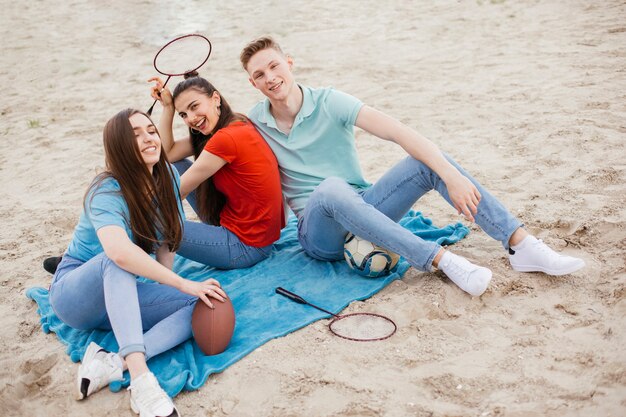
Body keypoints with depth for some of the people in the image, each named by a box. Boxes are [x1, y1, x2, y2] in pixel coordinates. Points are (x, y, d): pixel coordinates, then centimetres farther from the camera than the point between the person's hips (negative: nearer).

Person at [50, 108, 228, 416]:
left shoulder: (167, 177, -4)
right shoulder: (107, 192, -24)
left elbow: (166, 241, 2)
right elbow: (119, 251, -43)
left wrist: (166, 283, -15)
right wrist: (183, 284, -40)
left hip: (121, 297, 6)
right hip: (76, 294, -5)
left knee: (203, 306, -19)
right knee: (117, 260, -39)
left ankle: (111, 363, -34)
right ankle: (140, 378, -48)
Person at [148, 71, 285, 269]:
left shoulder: (226, 138, -24)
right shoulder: (236, 125, 4)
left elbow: (177, 191, -12)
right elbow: (167, 153, 9)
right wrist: (168, 107, 1)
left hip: (245, 247, -10)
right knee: (175, 167, 11)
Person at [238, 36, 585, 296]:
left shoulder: (328, 102, -6)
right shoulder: (252, 124, 0)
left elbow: (397, 132, -18)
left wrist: (451, 175, -29)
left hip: (362, 211, 2)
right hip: (319, 233, -1)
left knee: (431, 161, -20)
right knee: (331, 188, -37)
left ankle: (521, 246, -23)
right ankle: (442, 260, -40)